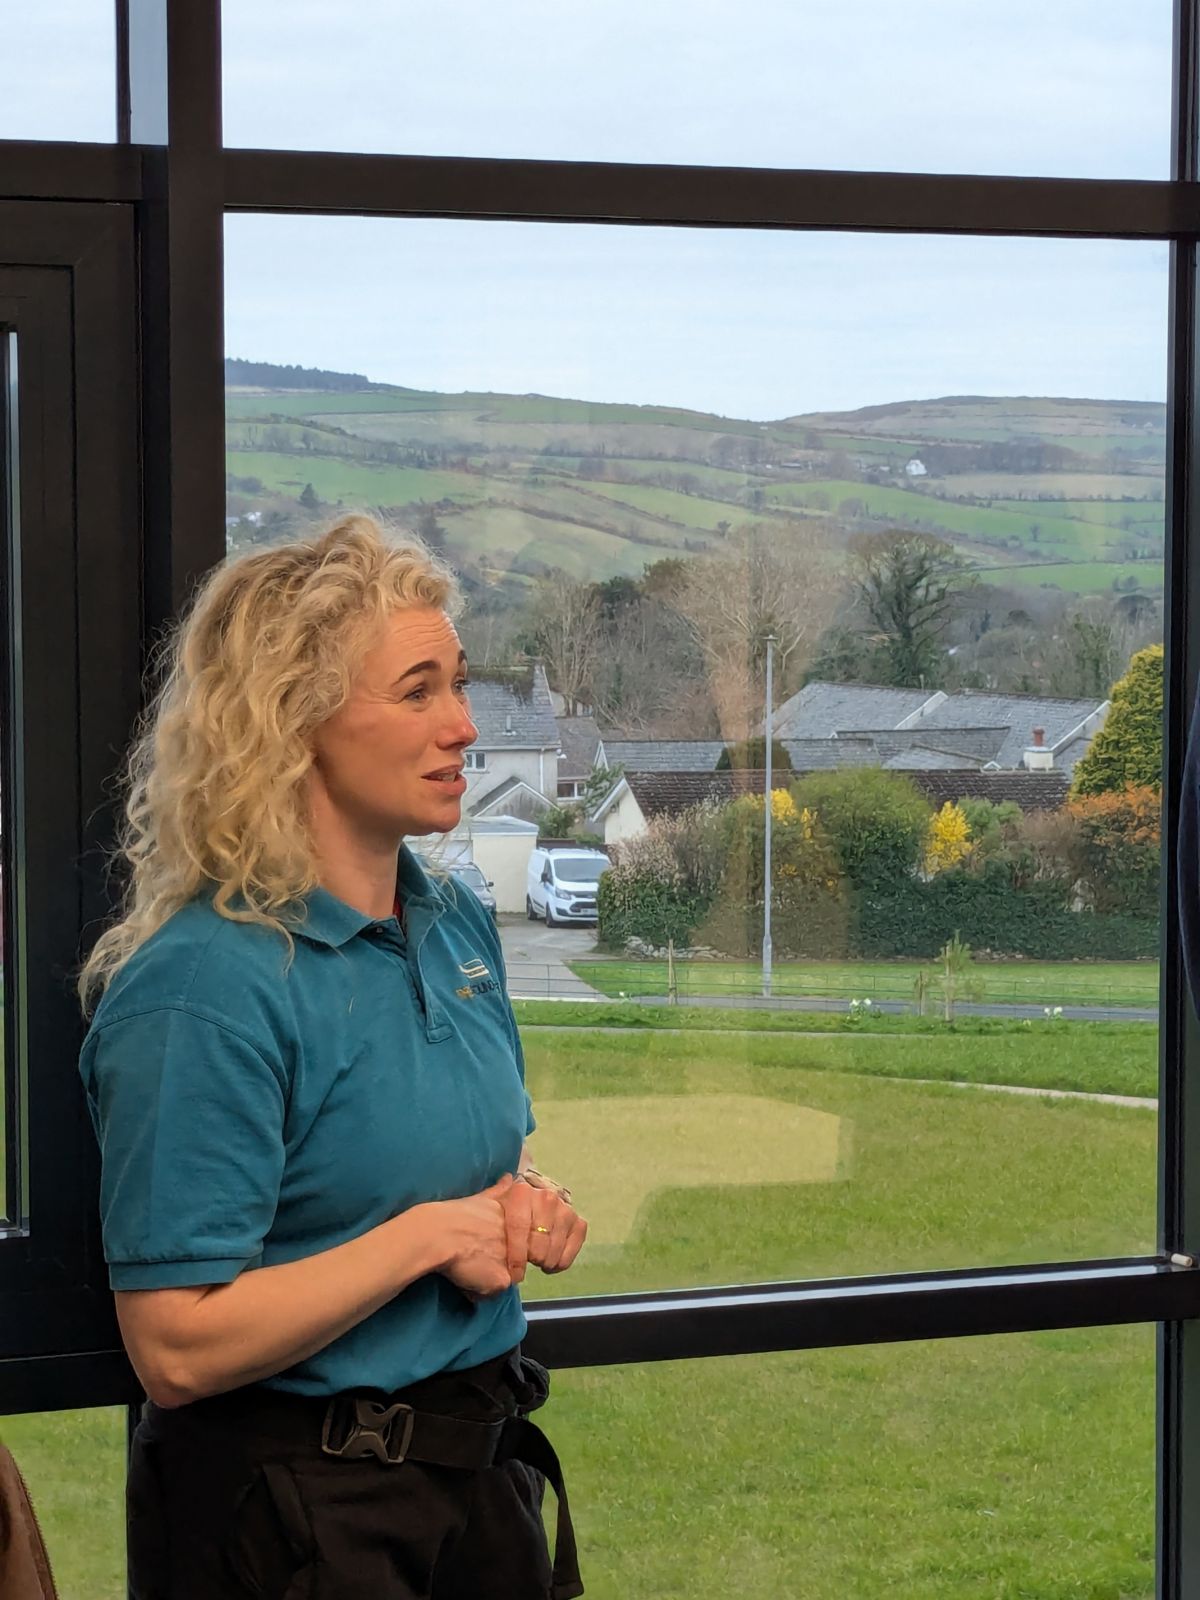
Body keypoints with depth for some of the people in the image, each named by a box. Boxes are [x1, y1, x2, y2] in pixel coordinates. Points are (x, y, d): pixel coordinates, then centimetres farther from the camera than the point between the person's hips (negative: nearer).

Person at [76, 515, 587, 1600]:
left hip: (480, 1469, 7)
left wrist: (530, 1207, -1)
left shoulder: (456, 927, 5)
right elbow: (177, 1350, -24)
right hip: (295, 1513, -7)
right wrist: (429, 1236, -21)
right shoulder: (206, 987, -21)